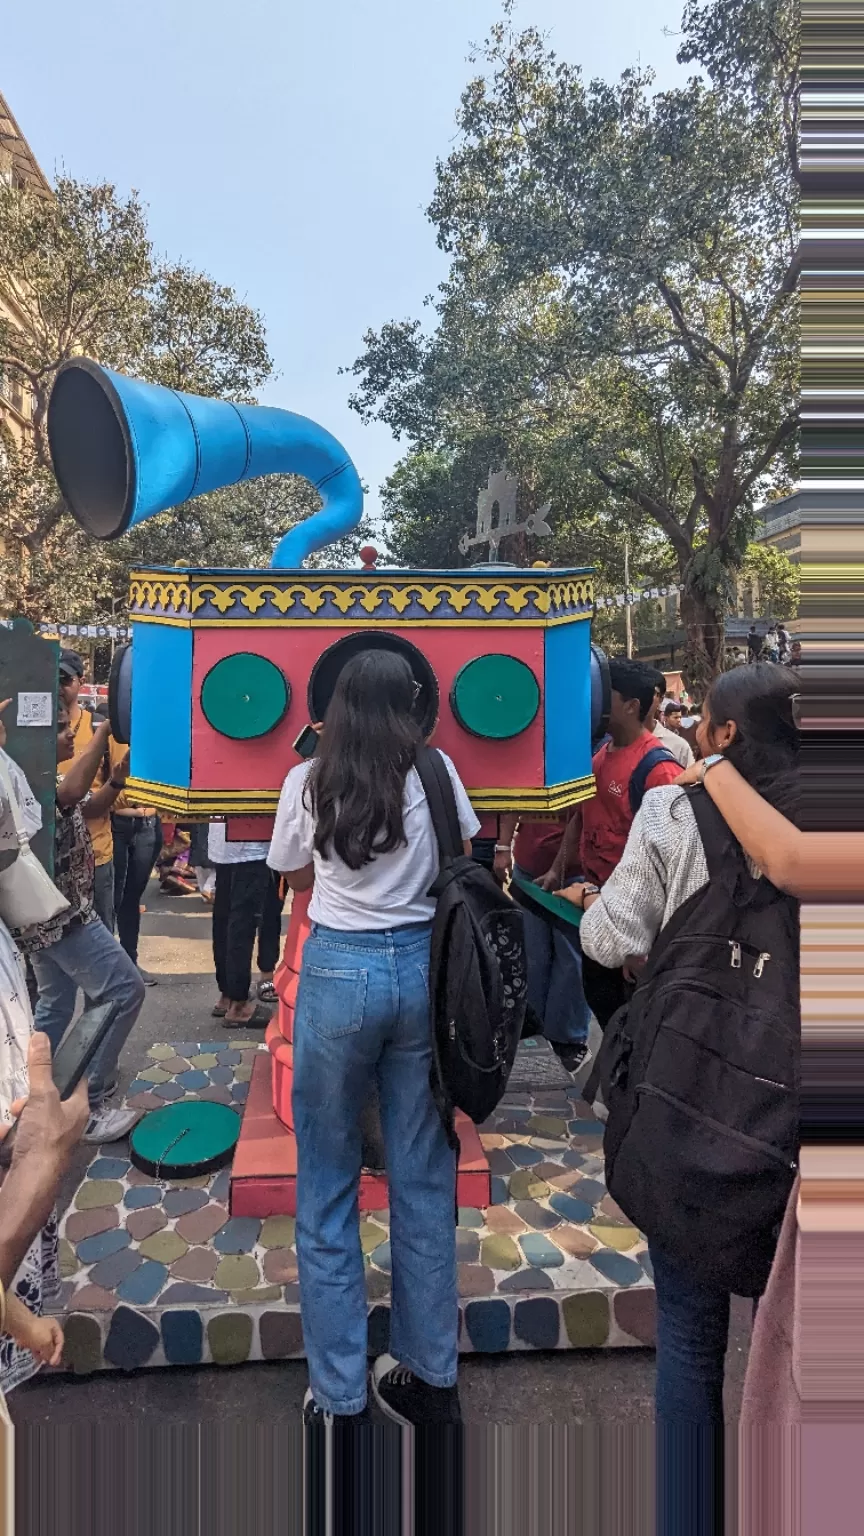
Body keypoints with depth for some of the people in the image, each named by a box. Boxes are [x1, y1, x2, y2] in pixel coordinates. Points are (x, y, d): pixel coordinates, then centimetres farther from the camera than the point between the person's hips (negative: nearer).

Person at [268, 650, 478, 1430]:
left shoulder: (308, 782, -3)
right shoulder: (435, 773, -2)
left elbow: (296, 879, 10)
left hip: (340, 970, -1)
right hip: (421, 966, 2)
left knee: (328, 1183, 12)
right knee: (424, 1177, 14)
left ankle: (339, 1396, 22)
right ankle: (431, 1377, 29)